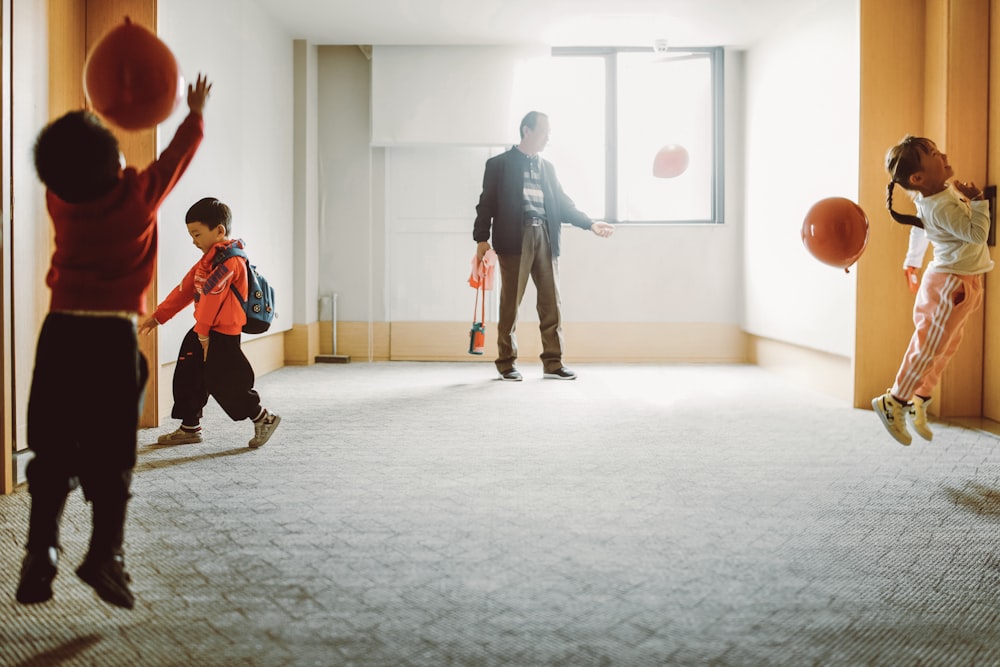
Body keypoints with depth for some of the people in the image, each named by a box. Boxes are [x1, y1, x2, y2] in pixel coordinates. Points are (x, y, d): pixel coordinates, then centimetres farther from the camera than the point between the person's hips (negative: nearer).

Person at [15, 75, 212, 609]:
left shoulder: (57, 199, 2)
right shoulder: (138, 195, -7)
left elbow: (72, 167, 26)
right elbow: (178, 155, 10)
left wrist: (104, 117, 39)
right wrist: (196, 114, 27)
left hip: (60, 332, 3)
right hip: (113, 336, -3)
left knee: (52, 456, 9)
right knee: (111, 458, 3)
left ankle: (40, 556, 7)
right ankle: (105, 553, -3)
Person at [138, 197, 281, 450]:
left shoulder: (229, 260, -17)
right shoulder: (208, 259, 16)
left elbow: (211, 296, -20)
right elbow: (185, 290, 18)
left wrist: (203, 332, -19)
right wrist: (158, 316, 17)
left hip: (222, 335, -10)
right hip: (203, 331, 10)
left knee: (224, 383, -6)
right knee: (187, 377, 13)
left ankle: (264, 418, 10)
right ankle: (189, 427, 24)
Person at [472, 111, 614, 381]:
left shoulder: (547, 167, 20)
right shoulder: (499, 164, 5)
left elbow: (562, 203, 17)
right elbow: (487, 203, 0)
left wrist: (590, 223, 6)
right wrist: (481, 238, -9)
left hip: (545, 238, 5)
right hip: (515, 238, -5)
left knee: (551, 301, 2)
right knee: (511, 302, -1)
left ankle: (553, 362, 9)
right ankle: (507, 363, 9)